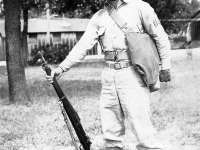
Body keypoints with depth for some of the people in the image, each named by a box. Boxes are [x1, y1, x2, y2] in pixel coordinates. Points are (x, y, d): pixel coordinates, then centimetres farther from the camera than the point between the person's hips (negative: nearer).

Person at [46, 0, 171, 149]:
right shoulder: (98, 17, 11)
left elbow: (160, 37, 4)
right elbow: (82, 46, 6)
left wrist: (165, 67, 2)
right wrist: (62, 68, -3)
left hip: (132, 74, -5)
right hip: (109, 76, 5)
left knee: (141, 127, -9)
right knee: (111, 131, 9)